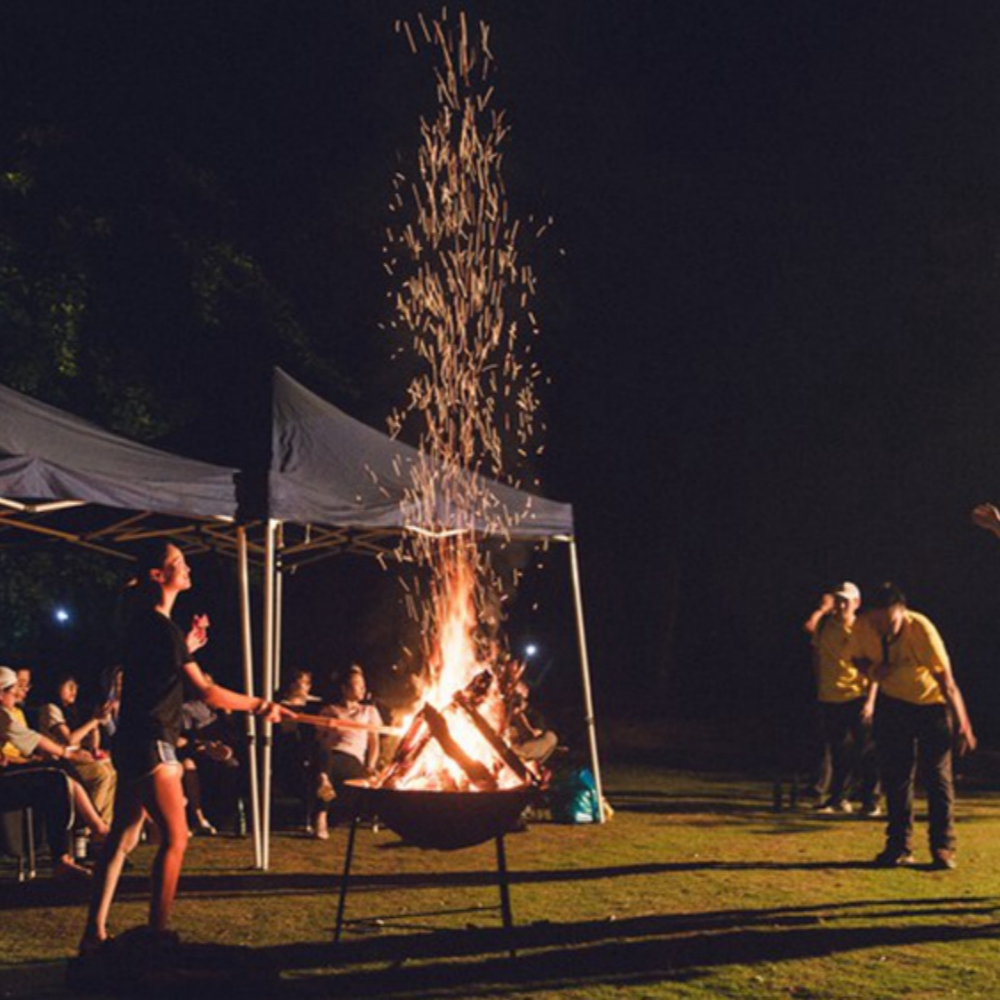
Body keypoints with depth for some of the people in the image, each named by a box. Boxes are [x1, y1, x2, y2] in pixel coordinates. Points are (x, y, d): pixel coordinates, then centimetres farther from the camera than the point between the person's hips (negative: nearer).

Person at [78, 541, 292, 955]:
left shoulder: (142, 623, 14)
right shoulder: (162, 627, -16)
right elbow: (206, 691, -16)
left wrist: (186, 649, 17)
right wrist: (260, 705, -7)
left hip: (133, 745, 10)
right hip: (151, 745, -10)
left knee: (122, 837, 9)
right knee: (175, 839, -1)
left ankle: (94, 931, 10)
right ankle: (158, 932, 5)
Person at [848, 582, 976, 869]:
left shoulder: (921, 629, -29)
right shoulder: (862, 626, -19)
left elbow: (946, 681, -28)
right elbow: (857, 658, 3)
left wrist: (963, 725, -29)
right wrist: (872, 669, -21)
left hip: (931, 703, -3)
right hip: (892, 703, 3)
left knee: (937, 775, -5)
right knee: (895, 776, 2)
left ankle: (943, 848, 2)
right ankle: (899, 847, 11)